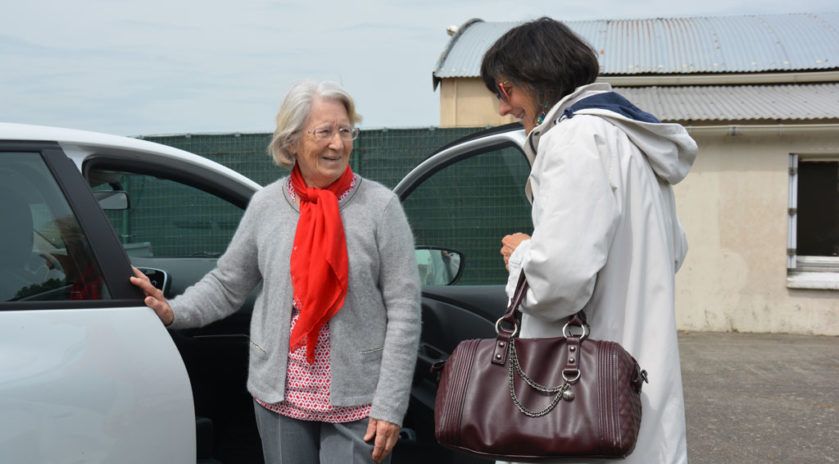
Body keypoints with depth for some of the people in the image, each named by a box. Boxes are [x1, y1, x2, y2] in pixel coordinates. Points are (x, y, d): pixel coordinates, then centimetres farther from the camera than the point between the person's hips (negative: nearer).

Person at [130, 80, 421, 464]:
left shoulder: (380, 205, -5)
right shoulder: (266, 205, 3)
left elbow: (404, 313, -7)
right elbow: (225, 285, 13)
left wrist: (389, 408, -11)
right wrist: (173, 312, -7)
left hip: (356, 401, -3)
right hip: (281, 395, 3)